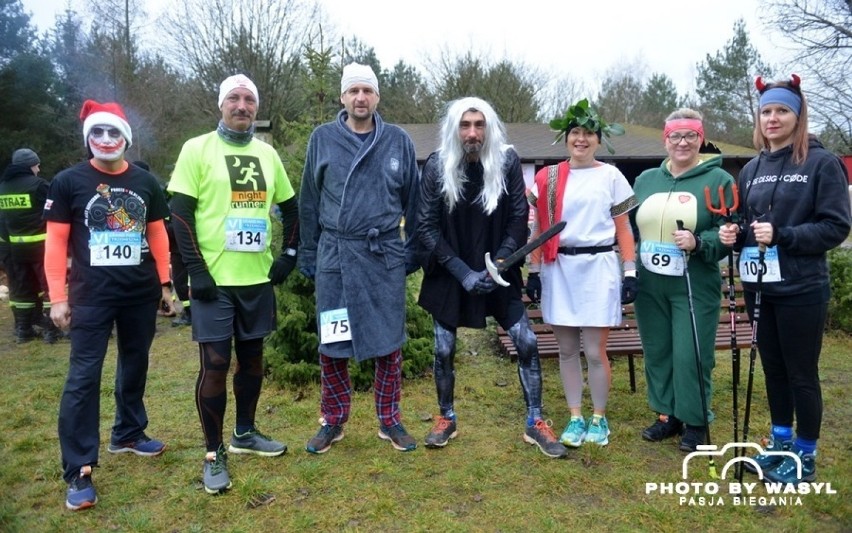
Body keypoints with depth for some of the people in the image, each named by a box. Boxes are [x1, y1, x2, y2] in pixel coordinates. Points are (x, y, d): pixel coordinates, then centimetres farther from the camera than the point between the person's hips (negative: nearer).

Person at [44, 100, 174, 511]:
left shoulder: (145, 182, 7)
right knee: (83, 376, -4)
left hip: (141, 293, 4)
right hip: (91, 295, -3)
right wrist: (58, 297, -8)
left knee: (135, 365, 15)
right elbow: (56, 242, -3)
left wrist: (165, 283, 9)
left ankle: (128, 434, 35)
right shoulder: (68, 182, -2)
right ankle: (78, 471, 2)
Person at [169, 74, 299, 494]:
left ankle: (245, 433, 32)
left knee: (252, 357, 14)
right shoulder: (197, 149, -3)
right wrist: (196, 270, -14)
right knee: (215, 364, -2)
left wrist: (289, 253, 7)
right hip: (214, 279, -5)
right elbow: (180, 213, -8)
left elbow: (290, 207, 18)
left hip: (258, 277, 5)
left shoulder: (267, 153, 10)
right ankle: (213, 454, 13)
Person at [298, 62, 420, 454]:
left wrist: (414, 250, 7)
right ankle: (333, 421, 25)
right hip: (334, 253, 0)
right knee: (331, 342, 7)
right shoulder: (323, 139, 3)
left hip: (386, 254, 0)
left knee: (388, 340, 7)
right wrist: (307, 253, 5)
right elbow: (309, 201, 7)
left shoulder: (398, 141, 4)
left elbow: (413, 199, 9)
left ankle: (389, 420, 23)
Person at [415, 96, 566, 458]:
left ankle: (534, 422, 16)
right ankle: (446, 419, 29)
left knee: (527, 343, -2)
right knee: (444, 349, 6)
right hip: (449, 273, 0)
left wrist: (500, 264, -15)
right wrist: (463, 271, -16)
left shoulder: (507, 161, -9)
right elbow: (426, 227, -9)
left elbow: (519, 217, -4)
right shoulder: (436, 166, -11)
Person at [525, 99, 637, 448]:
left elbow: (624, 228, 4)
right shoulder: (548, 178, 7)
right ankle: (575, 418, 23)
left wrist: (630, 272, -1)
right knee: (567, 349, 9)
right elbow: (539, 228, 7)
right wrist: (533, 271, 3)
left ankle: (599, 418, 21)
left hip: (598, 268, -2)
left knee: (595, 351, 1)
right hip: (558, 269, 2)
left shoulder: (611, 176, 4)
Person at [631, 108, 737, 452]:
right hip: (649, 286, 5)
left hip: (695, 288, -5)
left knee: (690, 356, 0)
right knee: (657, 352, 12)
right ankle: (667, 415, 28)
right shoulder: (645, 180, 11)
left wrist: (698, 243, -24)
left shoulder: (718, 180, -3)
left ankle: (696, 422, 19)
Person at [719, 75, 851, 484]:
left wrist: (781, 235, -21)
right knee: (773, 369, 16)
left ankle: (805, 457, 22)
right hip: (759, 288, 6)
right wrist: (734, 234, -3)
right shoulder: (751, 169, 11)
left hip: (801, 290, -5)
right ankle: (780, 443, 33)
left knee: (801, 373, 5)